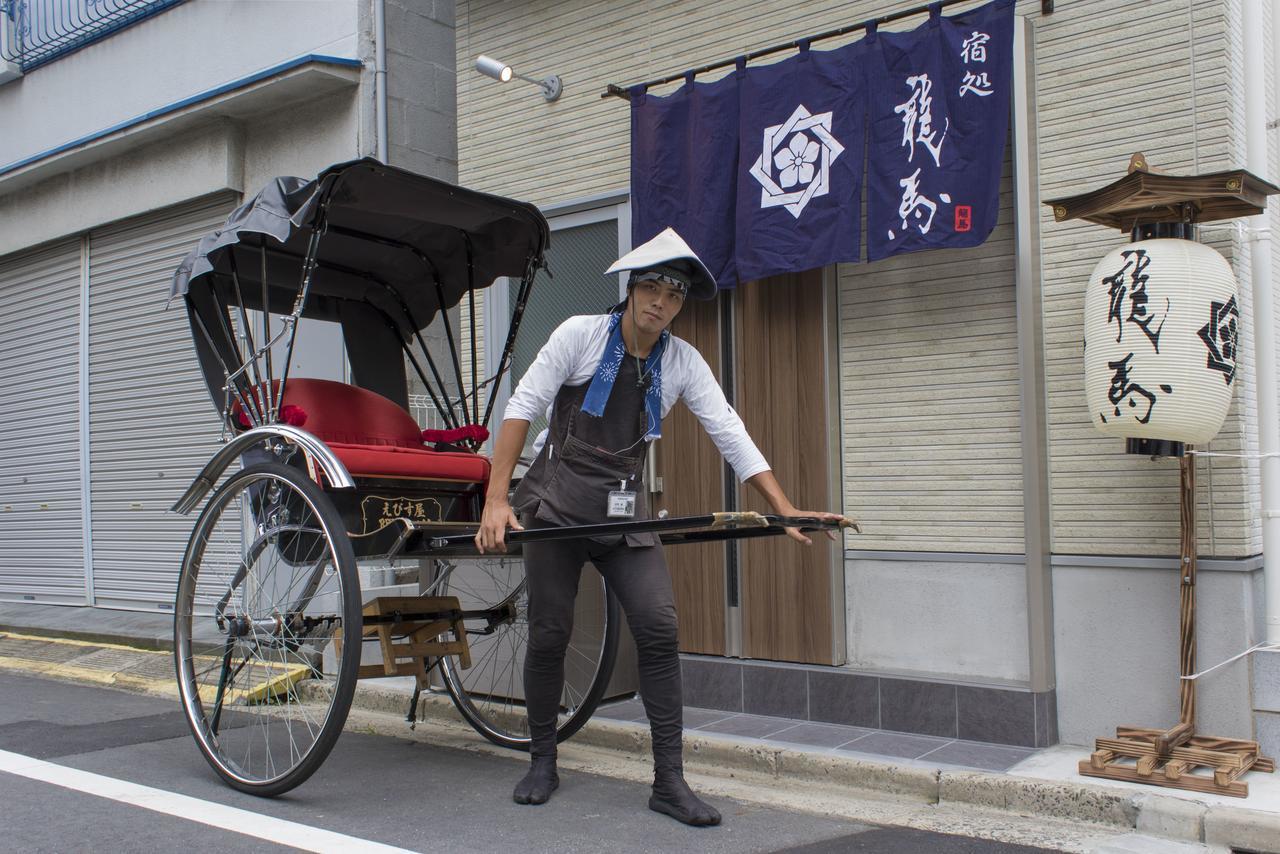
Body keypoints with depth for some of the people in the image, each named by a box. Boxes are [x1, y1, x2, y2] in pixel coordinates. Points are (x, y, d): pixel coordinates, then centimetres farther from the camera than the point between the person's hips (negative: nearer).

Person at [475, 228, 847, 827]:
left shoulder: (683, 362, 2)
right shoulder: (581, 334, -6)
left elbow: (731, 436, 0)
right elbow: (521, 408, -9)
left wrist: (785, 511, -9)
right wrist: (496, 501, -18)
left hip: (624, 511, 3)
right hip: (556, 503, -2)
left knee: (659, 628, -10)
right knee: (549, 636, 1)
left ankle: (669, 781, 0)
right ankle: (542, 763, 23)